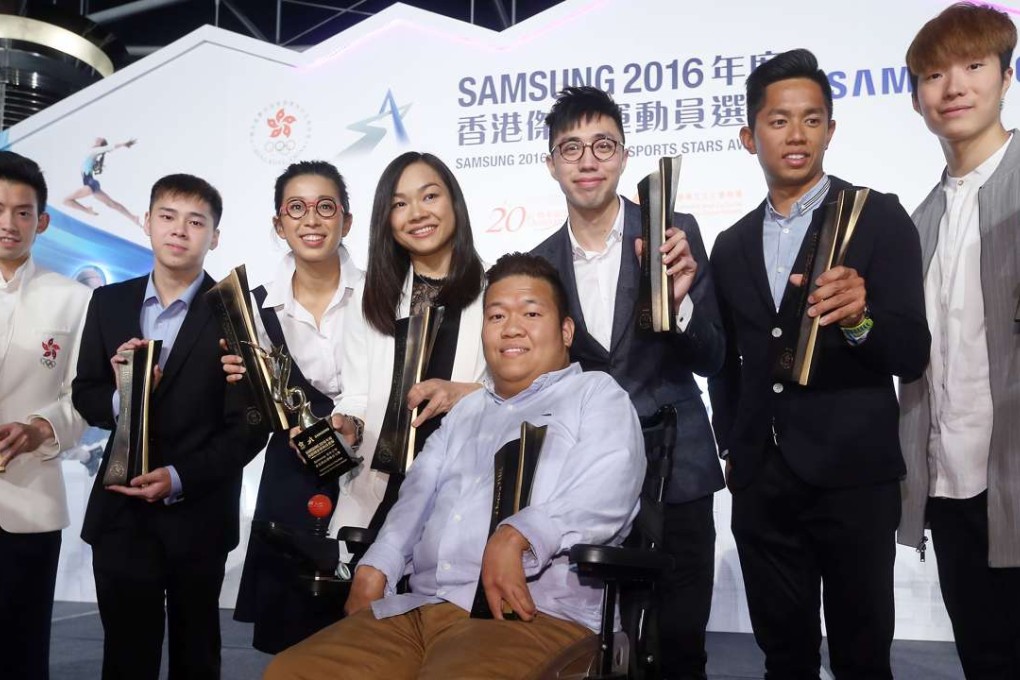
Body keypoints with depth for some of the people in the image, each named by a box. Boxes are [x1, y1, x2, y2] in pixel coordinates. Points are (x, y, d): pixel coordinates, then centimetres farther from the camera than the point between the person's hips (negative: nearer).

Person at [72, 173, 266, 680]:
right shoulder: (109, 303, 4)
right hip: (119, 512, 2)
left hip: (197, 514, -2)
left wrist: (180, 479, -20)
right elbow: (84, 394, 7)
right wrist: (119, 399, -15)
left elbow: (248, 426, -10)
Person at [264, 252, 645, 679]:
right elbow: (417, 495, 17)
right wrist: (373, 570, -2)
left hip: (532, 616, -6)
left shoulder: (596, 395, 8)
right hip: (418, 609, 6)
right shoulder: (465, 412, 28)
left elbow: (606, 493, -10)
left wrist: (516, 537, -25)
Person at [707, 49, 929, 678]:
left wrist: (860, 319, -30)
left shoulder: (879, 218, -4)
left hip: (853, 479, -4)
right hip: (761, 484, 5)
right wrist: (732, 451, 14)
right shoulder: (732, 246, 11)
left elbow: (912, 355, -11)